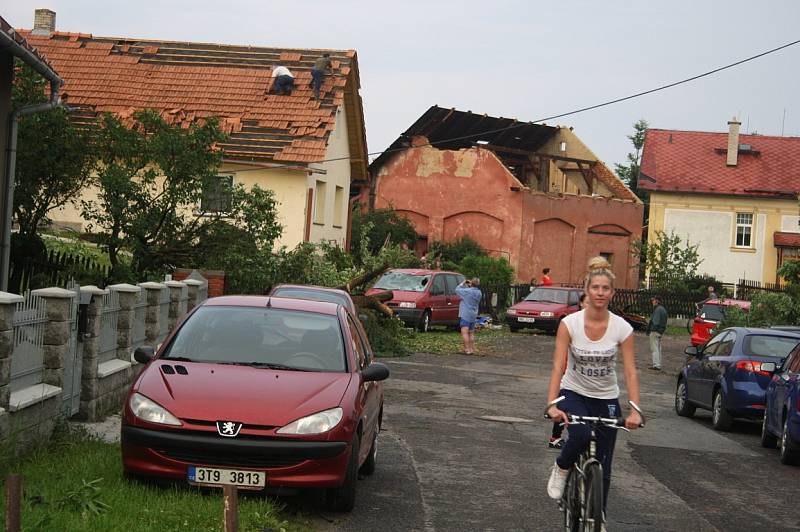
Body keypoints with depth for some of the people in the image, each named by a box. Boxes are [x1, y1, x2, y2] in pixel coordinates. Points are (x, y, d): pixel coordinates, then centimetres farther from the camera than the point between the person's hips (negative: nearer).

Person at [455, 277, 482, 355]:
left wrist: (463, 283, 6)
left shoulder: (468, 291, -16)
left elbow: (457, 290, -6)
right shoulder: (479, 293, 4)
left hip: (465, 315, -7)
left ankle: (467, 349, -16)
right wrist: (468, 286, 10)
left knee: (464, 332, -9)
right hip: (473, 315, 7)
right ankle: (472, 348, 20)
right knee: (471, 333, 17)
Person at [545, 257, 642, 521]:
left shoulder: (622, 328, -13)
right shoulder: (569, 323, -15)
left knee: (602, 468, 4)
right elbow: (558, 368, -19)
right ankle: (561, 469, -2)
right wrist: (552, 405, -32)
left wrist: (635, 411, -28)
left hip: (606, 400, 2)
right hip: (574, 394, -2)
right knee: (580, 435, -33)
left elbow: (631, 373, -15)